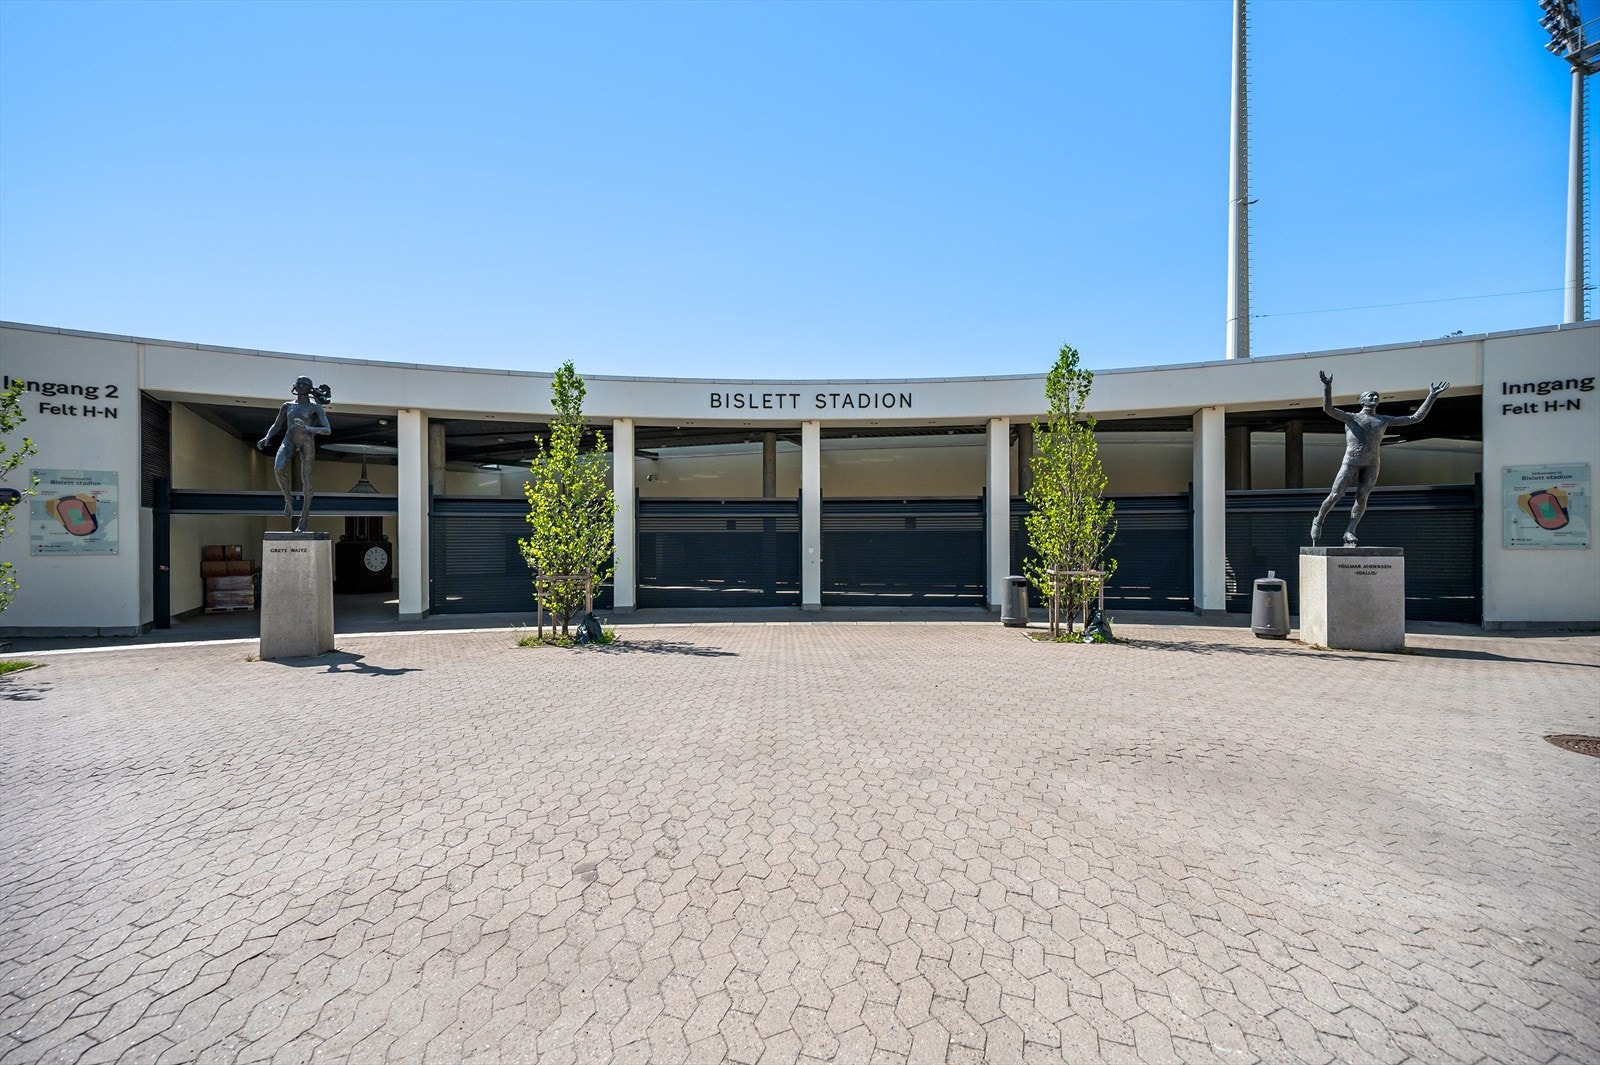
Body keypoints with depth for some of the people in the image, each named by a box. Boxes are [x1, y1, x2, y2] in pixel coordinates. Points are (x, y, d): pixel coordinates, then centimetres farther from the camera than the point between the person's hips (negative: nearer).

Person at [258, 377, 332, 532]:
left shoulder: (316, 407, 3)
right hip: (289, 441, 2)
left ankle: (303, 521, 3)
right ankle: (288, 498, -1)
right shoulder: (287, 406, 14)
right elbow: (276, 425, 22)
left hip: (307, 443, -2)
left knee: (306, 479, -4)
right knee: (278, 469, -28)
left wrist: (308, 428, -23)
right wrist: (267, 437, 3)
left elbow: (327, 430, -6)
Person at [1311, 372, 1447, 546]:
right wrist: (1327, 387, -20)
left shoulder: (1384, 420, 20)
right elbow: (1328, 409, -6)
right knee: (1334, 496, -10)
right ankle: (1318, 521, 8)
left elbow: (1416, 418, 21)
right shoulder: (1350, 417, 10)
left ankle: (1349, 532, -3)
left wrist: (1432, 396, 17)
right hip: (1351, 461, -3)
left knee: (1362, 497, -6)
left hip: (1372, 463, 3)